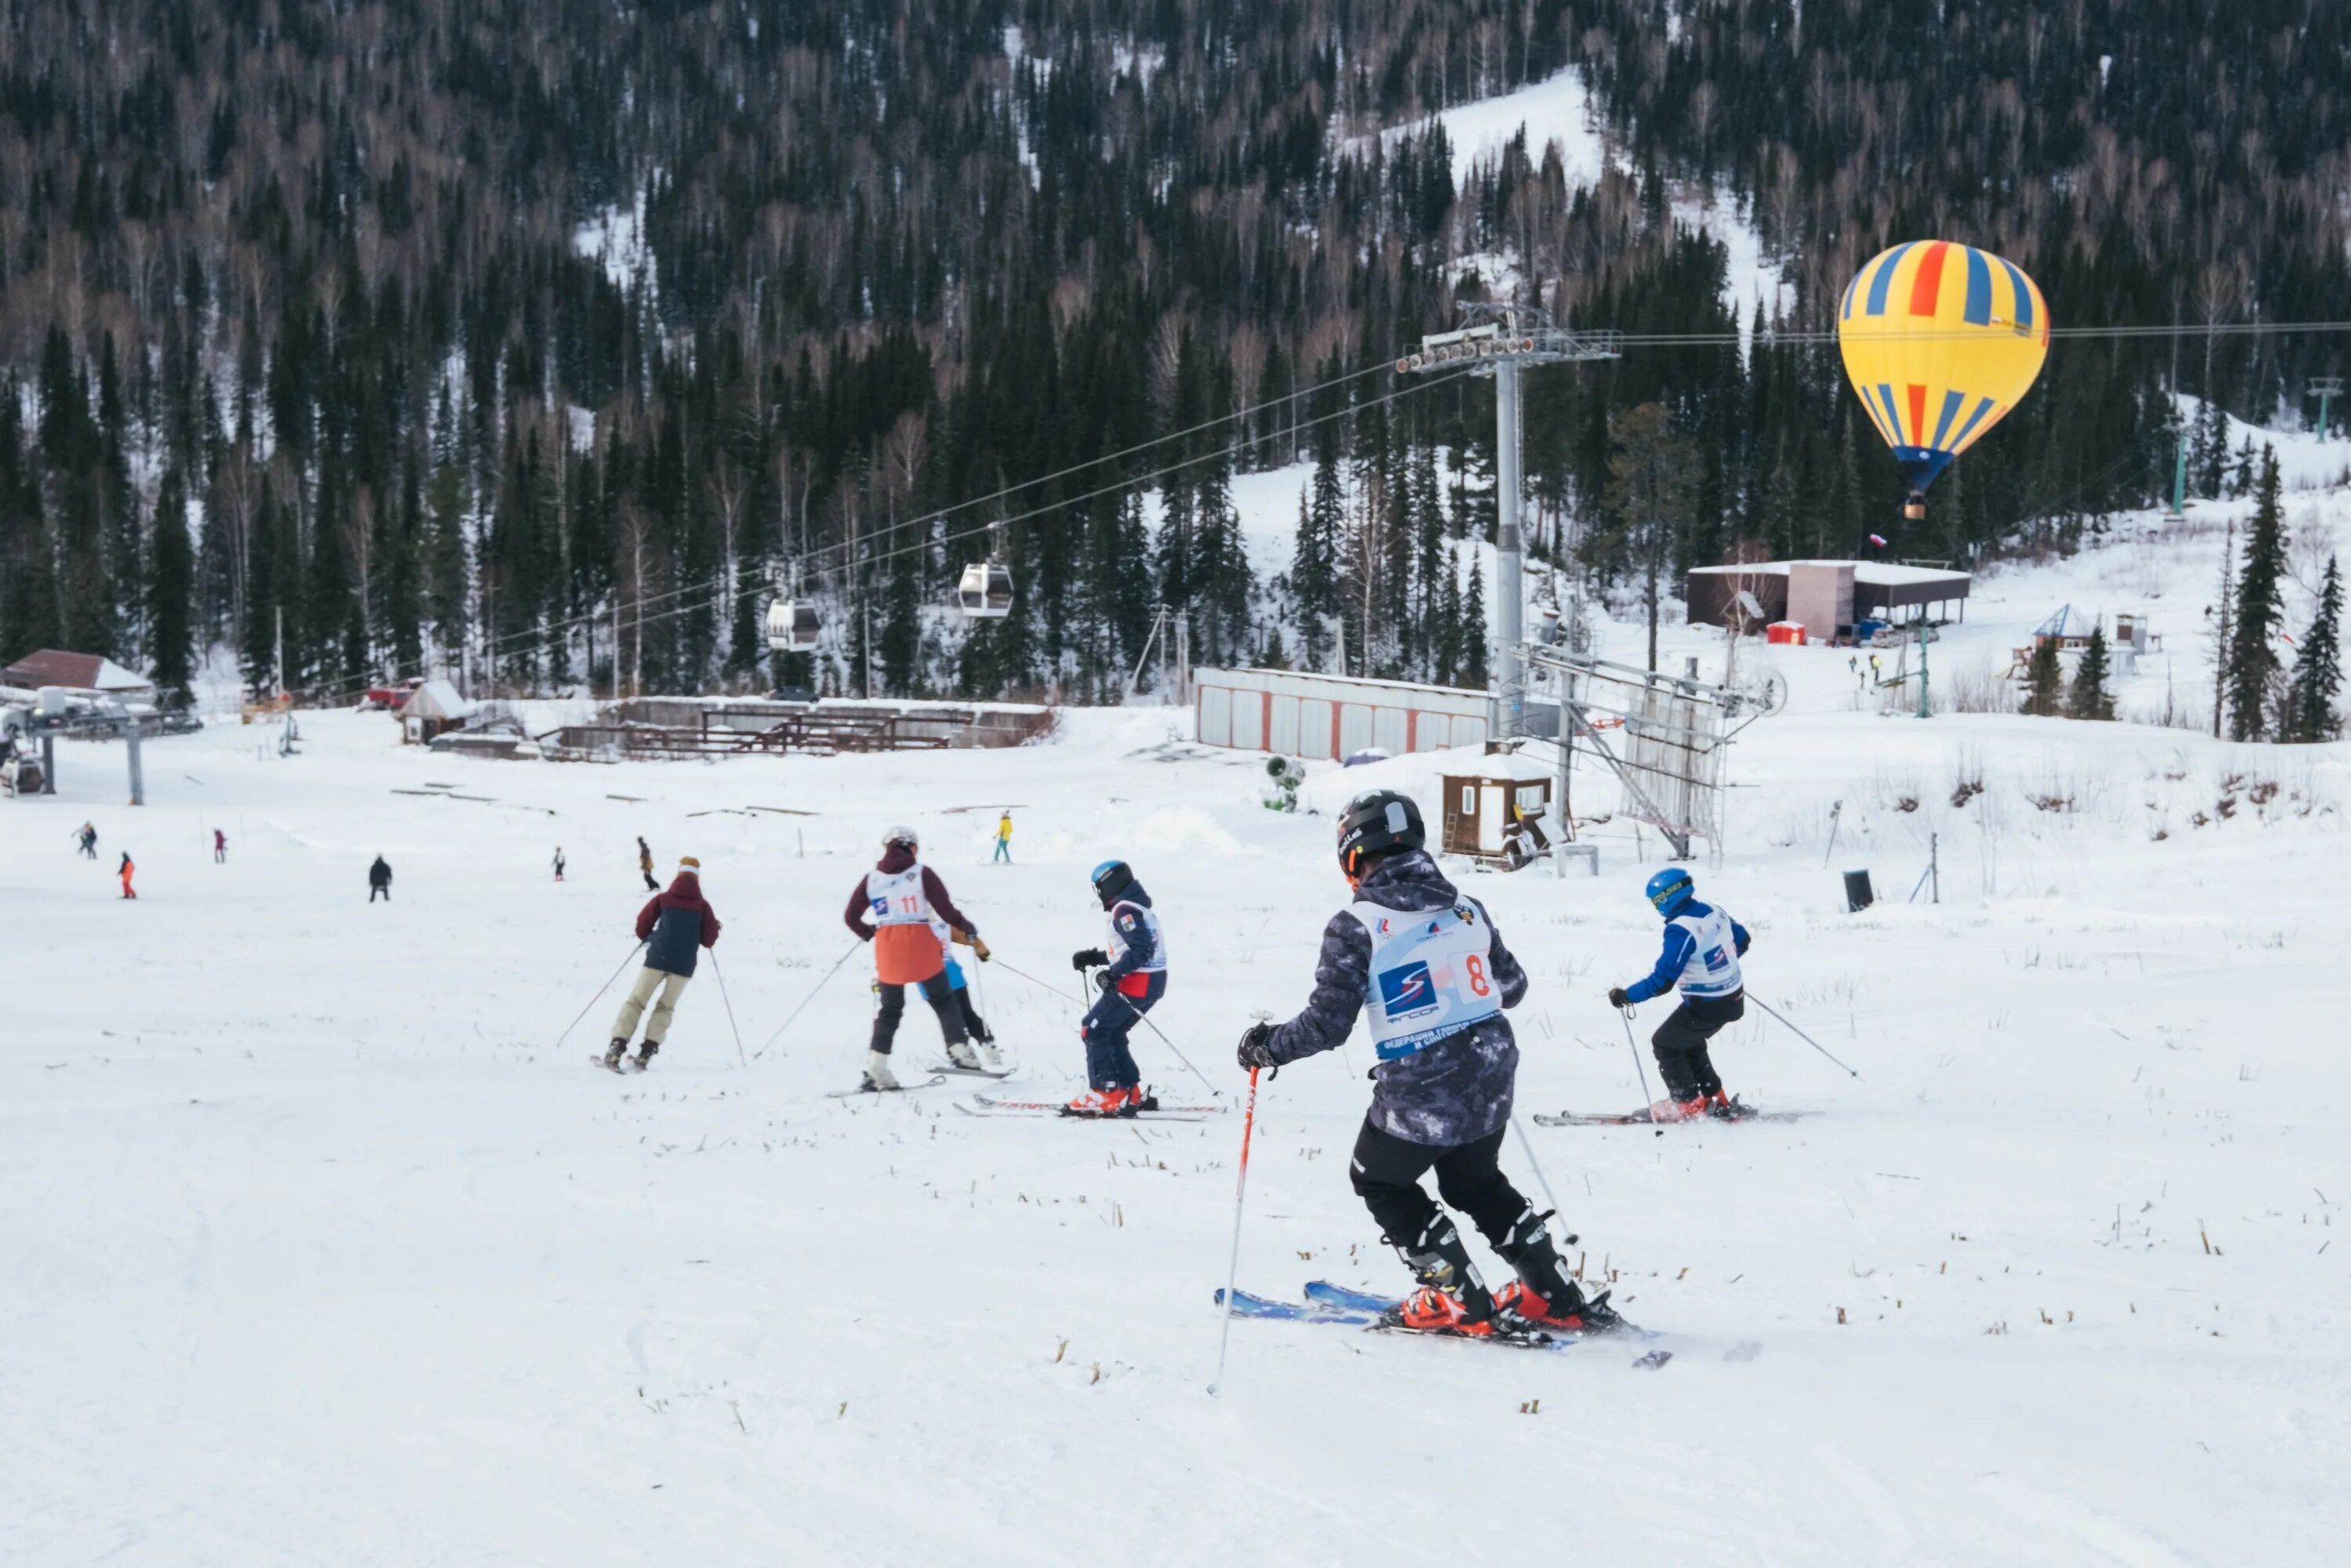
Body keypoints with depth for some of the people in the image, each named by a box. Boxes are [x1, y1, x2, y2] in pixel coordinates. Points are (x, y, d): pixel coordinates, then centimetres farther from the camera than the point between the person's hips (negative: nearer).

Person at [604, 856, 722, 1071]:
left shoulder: (663, 899, 2)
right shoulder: (702, 906, 2)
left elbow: (642, 927, 4)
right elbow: (709, 940, 1)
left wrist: (648, 938, 25)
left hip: (657, 958, -1)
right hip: (684, 964, 1)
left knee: (636, 1002, 7)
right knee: (665, 1007, 14)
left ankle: (618, 1046, -8)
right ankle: (647, 1051, -1)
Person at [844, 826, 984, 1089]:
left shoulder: (871, 879, 6)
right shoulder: (922, 874, -2)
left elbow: (851, 917, 7)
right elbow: (945, 910, -5)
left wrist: (867, 934, 27)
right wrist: (968, 929, 12)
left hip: (888, 949, 2)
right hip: (921, 948, -2)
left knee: (890, 1009, 12)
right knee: (943, 1000, 15)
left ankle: (875, 1069, 1)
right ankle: (959, 1050, 6)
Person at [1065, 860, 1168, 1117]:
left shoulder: (1125, 910, -13)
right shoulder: (1139, 907, 18)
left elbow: (1141, 950, -24)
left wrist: (1113, 973, -28)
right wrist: (1094, 958, 23)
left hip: (1136, 984, -10)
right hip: (1152, 983, 10)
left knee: (1093, 1029, -4)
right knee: (1111, 1033, 18)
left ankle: (1106, 1095, -9)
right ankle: (1130, 1094, 16)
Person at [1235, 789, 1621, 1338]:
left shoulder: (1355, 928, -14)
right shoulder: (1467, 910, 3)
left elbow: (1327, 1024, -14)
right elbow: (1512, 986, 13)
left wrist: (1269, 1046, 3)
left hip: (1418, 1096, -6)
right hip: (1490, 1086, 6)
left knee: (1381, 1184, 21)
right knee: (1476, 1184, 28)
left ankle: (1461, 1301, 17)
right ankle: (1559, 1298, 25)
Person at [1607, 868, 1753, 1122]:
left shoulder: (1680, 931, -26)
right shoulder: (1714, 912, 0)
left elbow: (1662, 980, -28)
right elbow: (1741, 941, 18)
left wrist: (1626, 996, -18)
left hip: (1706, 1008, -8)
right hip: (1734, 1000, 8)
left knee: (1665, 1044, 11)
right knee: (1688, 1043, 27)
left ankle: (1689, 1104, 17)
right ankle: (1715, 1100, 31)